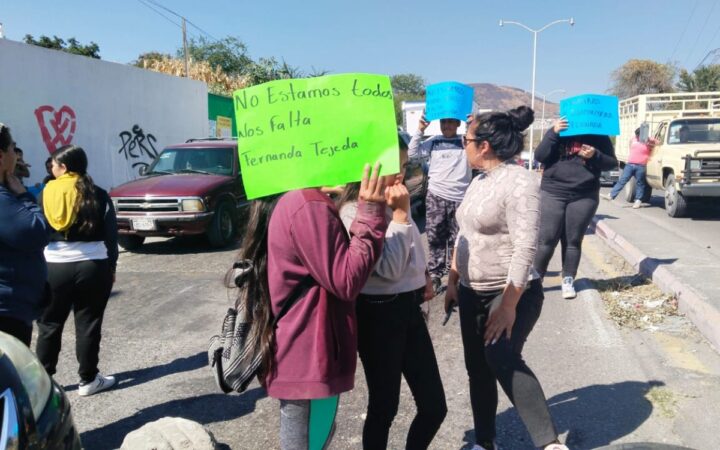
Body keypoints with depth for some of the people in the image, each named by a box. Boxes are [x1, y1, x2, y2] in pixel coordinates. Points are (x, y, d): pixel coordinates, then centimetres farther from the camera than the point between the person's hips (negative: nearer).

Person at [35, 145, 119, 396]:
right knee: (88, 324, 6)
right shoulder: (97, 195, -2)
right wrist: (111, 267, 7)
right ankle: (88, 380, 13)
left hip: (53, 266, 2)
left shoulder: (45, 195, 2)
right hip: (92, 266, -1)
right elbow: (110, 235, -1)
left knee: (49, 324, 16)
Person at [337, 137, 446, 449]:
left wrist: (422, 274, 6)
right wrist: (400, 214, -21)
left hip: (408, 307, 7)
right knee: (384, 407, 9)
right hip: (378, 313, -7)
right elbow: (389, 269, -22)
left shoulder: (393, 201, 8)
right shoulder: (353, 211, -16)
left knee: (434, 406, 11)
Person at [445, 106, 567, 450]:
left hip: (513, 294, -8)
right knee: (477, 367, 12)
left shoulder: (519, 182, -17)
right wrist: (452, 282, 14)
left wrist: (508, 305, -27)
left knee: (502, 359, -26)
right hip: (472, 293, 9)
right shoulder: (480, 180, 10)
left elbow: (525, 248, -23)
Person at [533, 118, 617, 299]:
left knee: (573, 241, 6)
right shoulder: (559, 131, 7)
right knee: (547, 239, -3)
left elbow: (612, 163, 7)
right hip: (553, 193, 0)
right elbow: (539, 156, -4)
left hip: (584, 196, 1)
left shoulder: (599, 136, 7)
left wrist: (595, 155, -13)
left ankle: (568, 281, 15)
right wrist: (553, 132, -15)